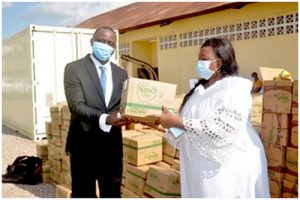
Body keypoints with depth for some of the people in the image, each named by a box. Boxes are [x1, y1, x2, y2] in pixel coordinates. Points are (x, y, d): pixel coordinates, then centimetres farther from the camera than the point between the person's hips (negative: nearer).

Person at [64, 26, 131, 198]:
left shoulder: (121, 74, 9)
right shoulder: (74, 69, -6)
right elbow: (77, 106, -16)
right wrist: (104, 118, -32)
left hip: (112, 145, 4)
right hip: (84, 144, -4)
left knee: (112, 193, 16)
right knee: (84, 194, 11)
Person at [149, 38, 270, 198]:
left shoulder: (235, 88, -11)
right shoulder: (199, 90, 12)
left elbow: (222, 129, -24)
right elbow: (184, 127, 14)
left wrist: (176, 122, -23)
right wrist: (165, 126, -4)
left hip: (229, 170, -6)